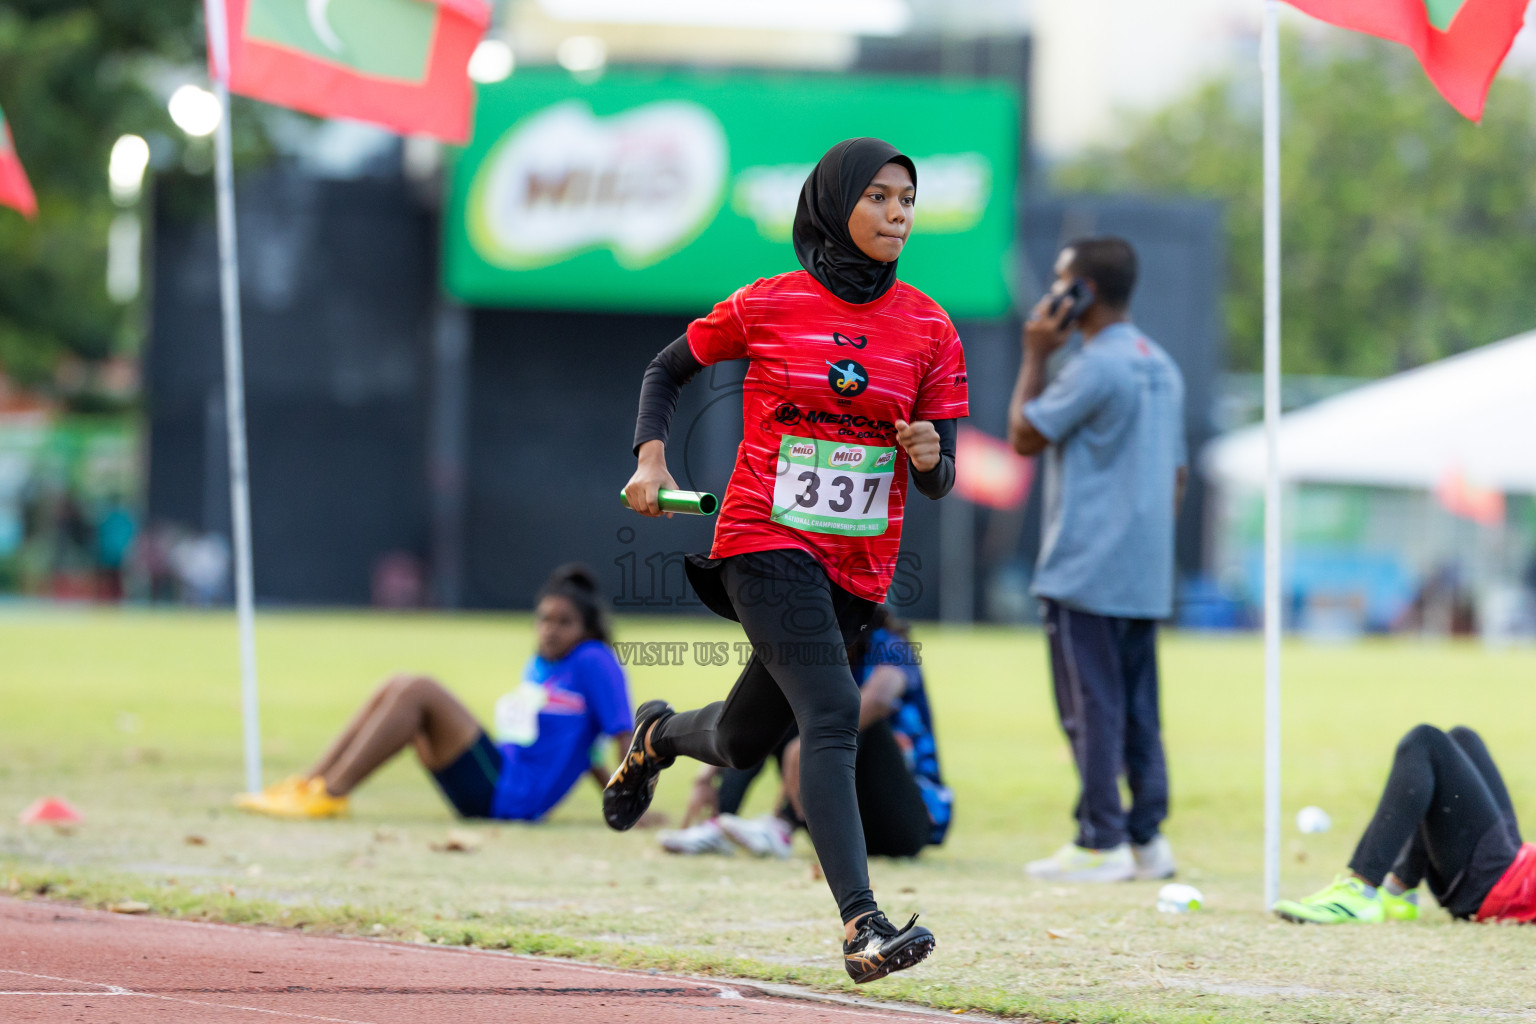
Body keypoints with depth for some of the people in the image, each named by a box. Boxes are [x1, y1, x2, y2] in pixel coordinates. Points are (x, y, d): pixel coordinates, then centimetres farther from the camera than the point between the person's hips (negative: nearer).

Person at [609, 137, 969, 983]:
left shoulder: (928, 327, 4)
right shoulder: (768, 306, -3)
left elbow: (938, 483, 6)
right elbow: (668, 368, 12)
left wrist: (931, 457, -17)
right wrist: (650, 456, -3)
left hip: (858, 567, 4)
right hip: (765, 545, -4)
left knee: (740, 744, 14)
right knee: (832, 715, -24)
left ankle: (658, 734, 50)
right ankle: (861, 926, -32)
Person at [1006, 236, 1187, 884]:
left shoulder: (1095, 367, -15)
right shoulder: (1162, 367, 14)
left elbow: (1024, 436, -8)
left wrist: (1035, 356, -2)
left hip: (1086, 575, -9)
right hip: (1146, 575, 9)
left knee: (1091, 708, -6)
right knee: (1138, 708, 10)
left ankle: (1100, 843, -6)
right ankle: (1147, 837, 10)